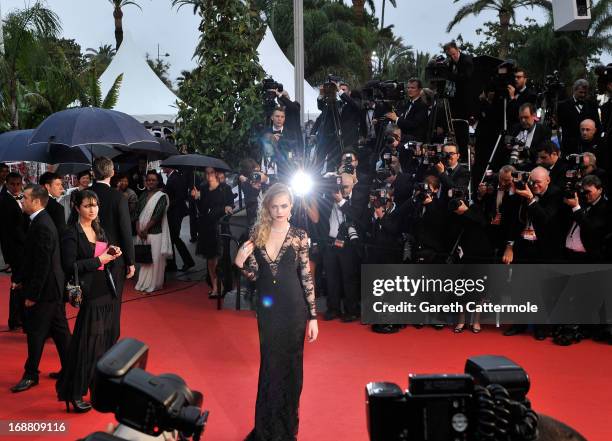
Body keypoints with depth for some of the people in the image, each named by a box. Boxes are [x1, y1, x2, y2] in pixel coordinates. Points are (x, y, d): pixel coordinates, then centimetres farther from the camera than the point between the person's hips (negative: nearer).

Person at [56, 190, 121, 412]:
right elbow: (70, 266, -17)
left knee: (105, 340, 13)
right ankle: (73, 394, 6)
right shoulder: (71, 233, -11)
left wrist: (112, 254, -2)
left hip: (106, 290, 7)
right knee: (85, 344, -3)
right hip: (88, 293, -7)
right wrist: (99, 260, -15)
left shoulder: (99, 230, 12)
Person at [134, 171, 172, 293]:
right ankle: (143, 283, 18)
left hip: (155, 232, -4)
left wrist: (145, 229, -12)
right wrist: (138, 229, -7)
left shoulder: (162, 196, -5)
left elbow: (157, 216, -12)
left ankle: (153, 283, 9)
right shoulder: (143, 195, 10)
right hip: (142, 232, 4)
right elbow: (138, 213, 6)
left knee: (155, 258, -1)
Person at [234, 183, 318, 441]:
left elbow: (306, 277, -4)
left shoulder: (299, 236, -5)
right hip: (267, 309, 2)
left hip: (293, 309, -2)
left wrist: (313, 316, -5)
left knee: (290, 365, 8)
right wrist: (241, 262, -16)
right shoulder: (257, 234, 1)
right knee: (270, 365, 10)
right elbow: (254, 275, 5)